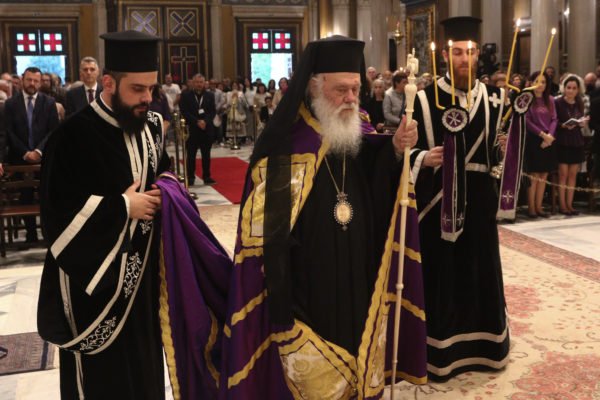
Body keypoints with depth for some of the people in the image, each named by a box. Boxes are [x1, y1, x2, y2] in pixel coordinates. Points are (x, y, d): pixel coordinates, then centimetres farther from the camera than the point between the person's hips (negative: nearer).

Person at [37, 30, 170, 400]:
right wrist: (122, 207, -17)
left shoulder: (151, 127, 3)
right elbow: (59, 213, -19)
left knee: (145, 367, 16)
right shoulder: (75, 136, -17)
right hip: (96, 278, -6)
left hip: (143, 274, 6)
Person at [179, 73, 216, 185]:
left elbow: (213, 111, 4)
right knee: (191, 155, 1)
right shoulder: (186, 95, 3)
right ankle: (190, 177, 8)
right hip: (191, 130, -2)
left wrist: (205, 121, -13)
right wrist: (197, 122, -13)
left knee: (206, 154, 7)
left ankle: (207, 177, 13)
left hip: (207, 129, 2)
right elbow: (184, 112, -4)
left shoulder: (210, 95, 10)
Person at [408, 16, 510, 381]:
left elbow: (505, 145, 10)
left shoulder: (494, 98, 5)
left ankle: (480, 345, 30)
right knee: (440, 276, 2)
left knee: (480, 273, 12)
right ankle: (440, 350, 16)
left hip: (479, 202, 3)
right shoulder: (425, 100, -4)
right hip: (438, 203, -3)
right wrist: (423, 159, -24)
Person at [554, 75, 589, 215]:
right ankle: (562, 205, 2)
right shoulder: (558, 102, -5)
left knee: (573, 174, 5)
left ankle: (569, 204, 10)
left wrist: (582, 123, -5)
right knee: (563, 174, -5)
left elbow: (580, 122, 17)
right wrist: (564, 125, -23)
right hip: (562, 142, -5)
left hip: (577, 142, 5)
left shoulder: (579, 103, 11)